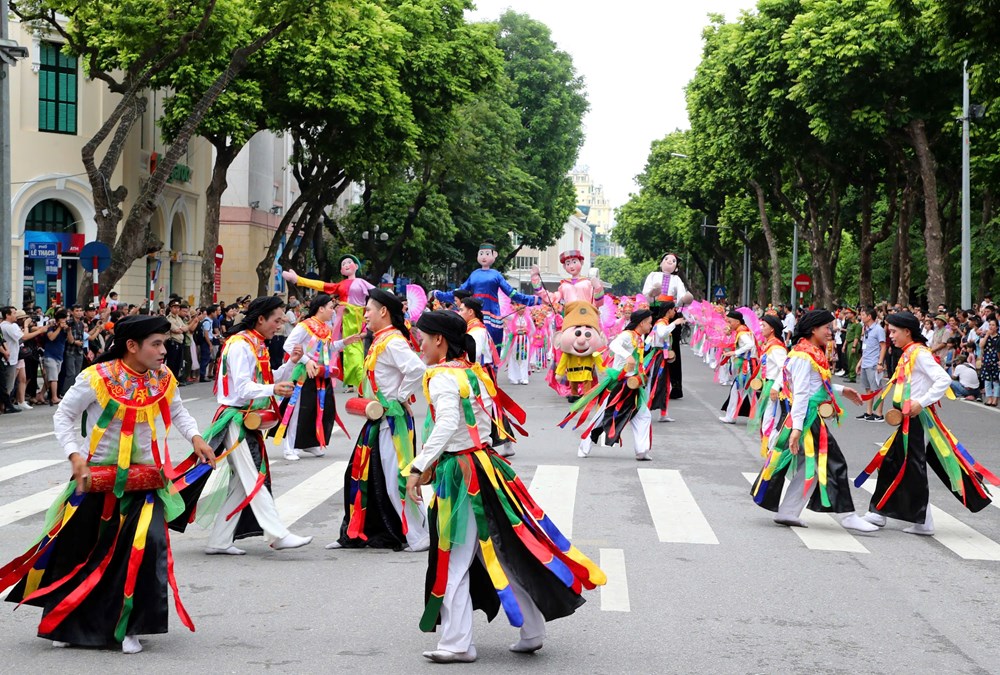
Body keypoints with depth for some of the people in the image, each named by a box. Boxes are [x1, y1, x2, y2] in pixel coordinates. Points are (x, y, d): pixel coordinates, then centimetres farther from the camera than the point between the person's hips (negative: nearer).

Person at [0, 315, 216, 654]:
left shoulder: (163, 381, -2)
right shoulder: (97, 378, -14)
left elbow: (178, 412, 17)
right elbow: (63, 416, -4)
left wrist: (195, 437, -1)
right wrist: (74, 454, -17)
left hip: (144, 482, 2)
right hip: (96, 479, -2)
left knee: (146, 547, -14)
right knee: (76, 548, 8)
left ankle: (128, 627, 3)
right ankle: (62, 623, 31)